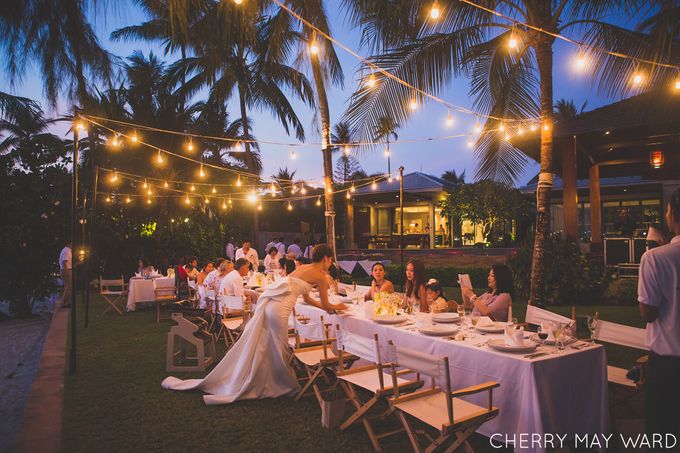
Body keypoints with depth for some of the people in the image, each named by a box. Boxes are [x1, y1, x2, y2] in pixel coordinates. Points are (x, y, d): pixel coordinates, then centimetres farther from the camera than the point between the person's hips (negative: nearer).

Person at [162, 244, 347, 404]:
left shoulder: (303, 268, 24)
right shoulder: (320, 275, 0)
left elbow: (307, 298, 33)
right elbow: (326, 305, 9)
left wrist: (330, 306, 37)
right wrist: (336, 306, 29)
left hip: (267, 303, 8)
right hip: (279, 309, -8)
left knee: (253, 345, 14)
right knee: (278, 351, 7)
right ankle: (287, 386, 23)